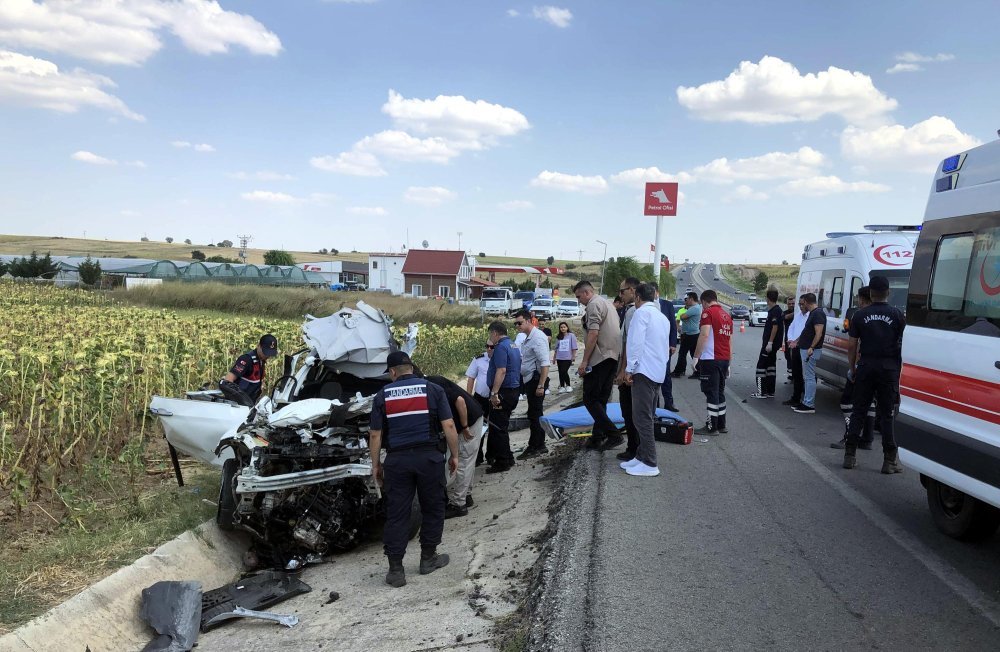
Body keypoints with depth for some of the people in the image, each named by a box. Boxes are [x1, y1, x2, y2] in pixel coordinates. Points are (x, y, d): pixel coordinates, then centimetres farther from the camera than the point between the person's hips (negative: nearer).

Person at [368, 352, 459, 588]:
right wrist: (454, 455, 6)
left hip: (397, 460, 1)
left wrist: (375, 464, 13)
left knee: (396, 514, 7)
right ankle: (428, 558, 25)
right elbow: (448, 426, -3)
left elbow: (375, 435, 3)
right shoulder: (433, 390, 1)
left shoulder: (382, 395, 3)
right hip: (429, 457, 0)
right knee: (433, 508, 16)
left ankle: (395, 570, 8)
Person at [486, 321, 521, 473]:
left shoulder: (501, 347, -16)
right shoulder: (513, 346, 15)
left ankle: (502, 462, 1)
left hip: (503, 392, -10)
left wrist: (494, 393, -27)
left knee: (498, 428, -3)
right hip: (514, 390, 10)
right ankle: (507, 458, 25)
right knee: (501, 426, 18)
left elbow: (501, 371, -25)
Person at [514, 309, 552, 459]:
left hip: (536, 379, -10)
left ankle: (534, 448, 6)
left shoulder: (537, 338, -16)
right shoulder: (527, 338, 13)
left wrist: (541, 385, -24)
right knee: (536, 414, 16)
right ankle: (540, 445, 27)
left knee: (534, 414, -3)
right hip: (529, 379, 10)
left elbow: (545, 363, -22)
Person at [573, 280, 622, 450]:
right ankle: (597, 439, 14)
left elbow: (593, 334, -19)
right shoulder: (607, 303, 21)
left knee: (590, 399, -5)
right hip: (612, 357, 10)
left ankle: (613, 435, -11)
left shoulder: (593, 304, -8)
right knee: (601, 400, 11)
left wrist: (584, 361, -18)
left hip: (599, 358, -10)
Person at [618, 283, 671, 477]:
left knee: (642, 418, -7)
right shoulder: (663, 317, 18)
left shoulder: (642, 312, -7)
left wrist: (629, 369, -12)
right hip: (659, 372, 9)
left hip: (644, 371, -9)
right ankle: (642, 456, 22)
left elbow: (635, 342, -15)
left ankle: (649, 464, -7)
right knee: (647, 417, 15)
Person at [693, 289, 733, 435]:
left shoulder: (708, 312, -7)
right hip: (724, 359, 8)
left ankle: (712, 427, -2)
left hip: (711, 359, -8)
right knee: (720, 391, 15)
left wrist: (696, 356, -15)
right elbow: (730, 340, 20)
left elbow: (704, 335, -19)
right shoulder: (726, 315, 17)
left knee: (711, 393, -4)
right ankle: (721, 425, 21)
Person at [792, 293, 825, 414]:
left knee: (809, 377, -7)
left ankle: (809, 405, -4)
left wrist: (811, 347, -28)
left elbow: (819, 333, -23)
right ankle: (806, 402, 22)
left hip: (811, 351, -10)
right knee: (806, 377, 15)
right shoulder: (811, 313, 15)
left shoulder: (818, 313, -16)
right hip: (804, 349, 10)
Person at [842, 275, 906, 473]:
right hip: (889, 368, -1)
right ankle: (890, 460, 6)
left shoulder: (860, 315, 0)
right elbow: (904, 342, -3)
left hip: (866, 367, 1)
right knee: (887, 414, 4)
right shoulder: (897, 314, -3)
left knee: (858, 412, 8)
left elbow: (852, 346, 0)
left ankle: (850, 456, 11)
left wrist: (852, 368, 11)